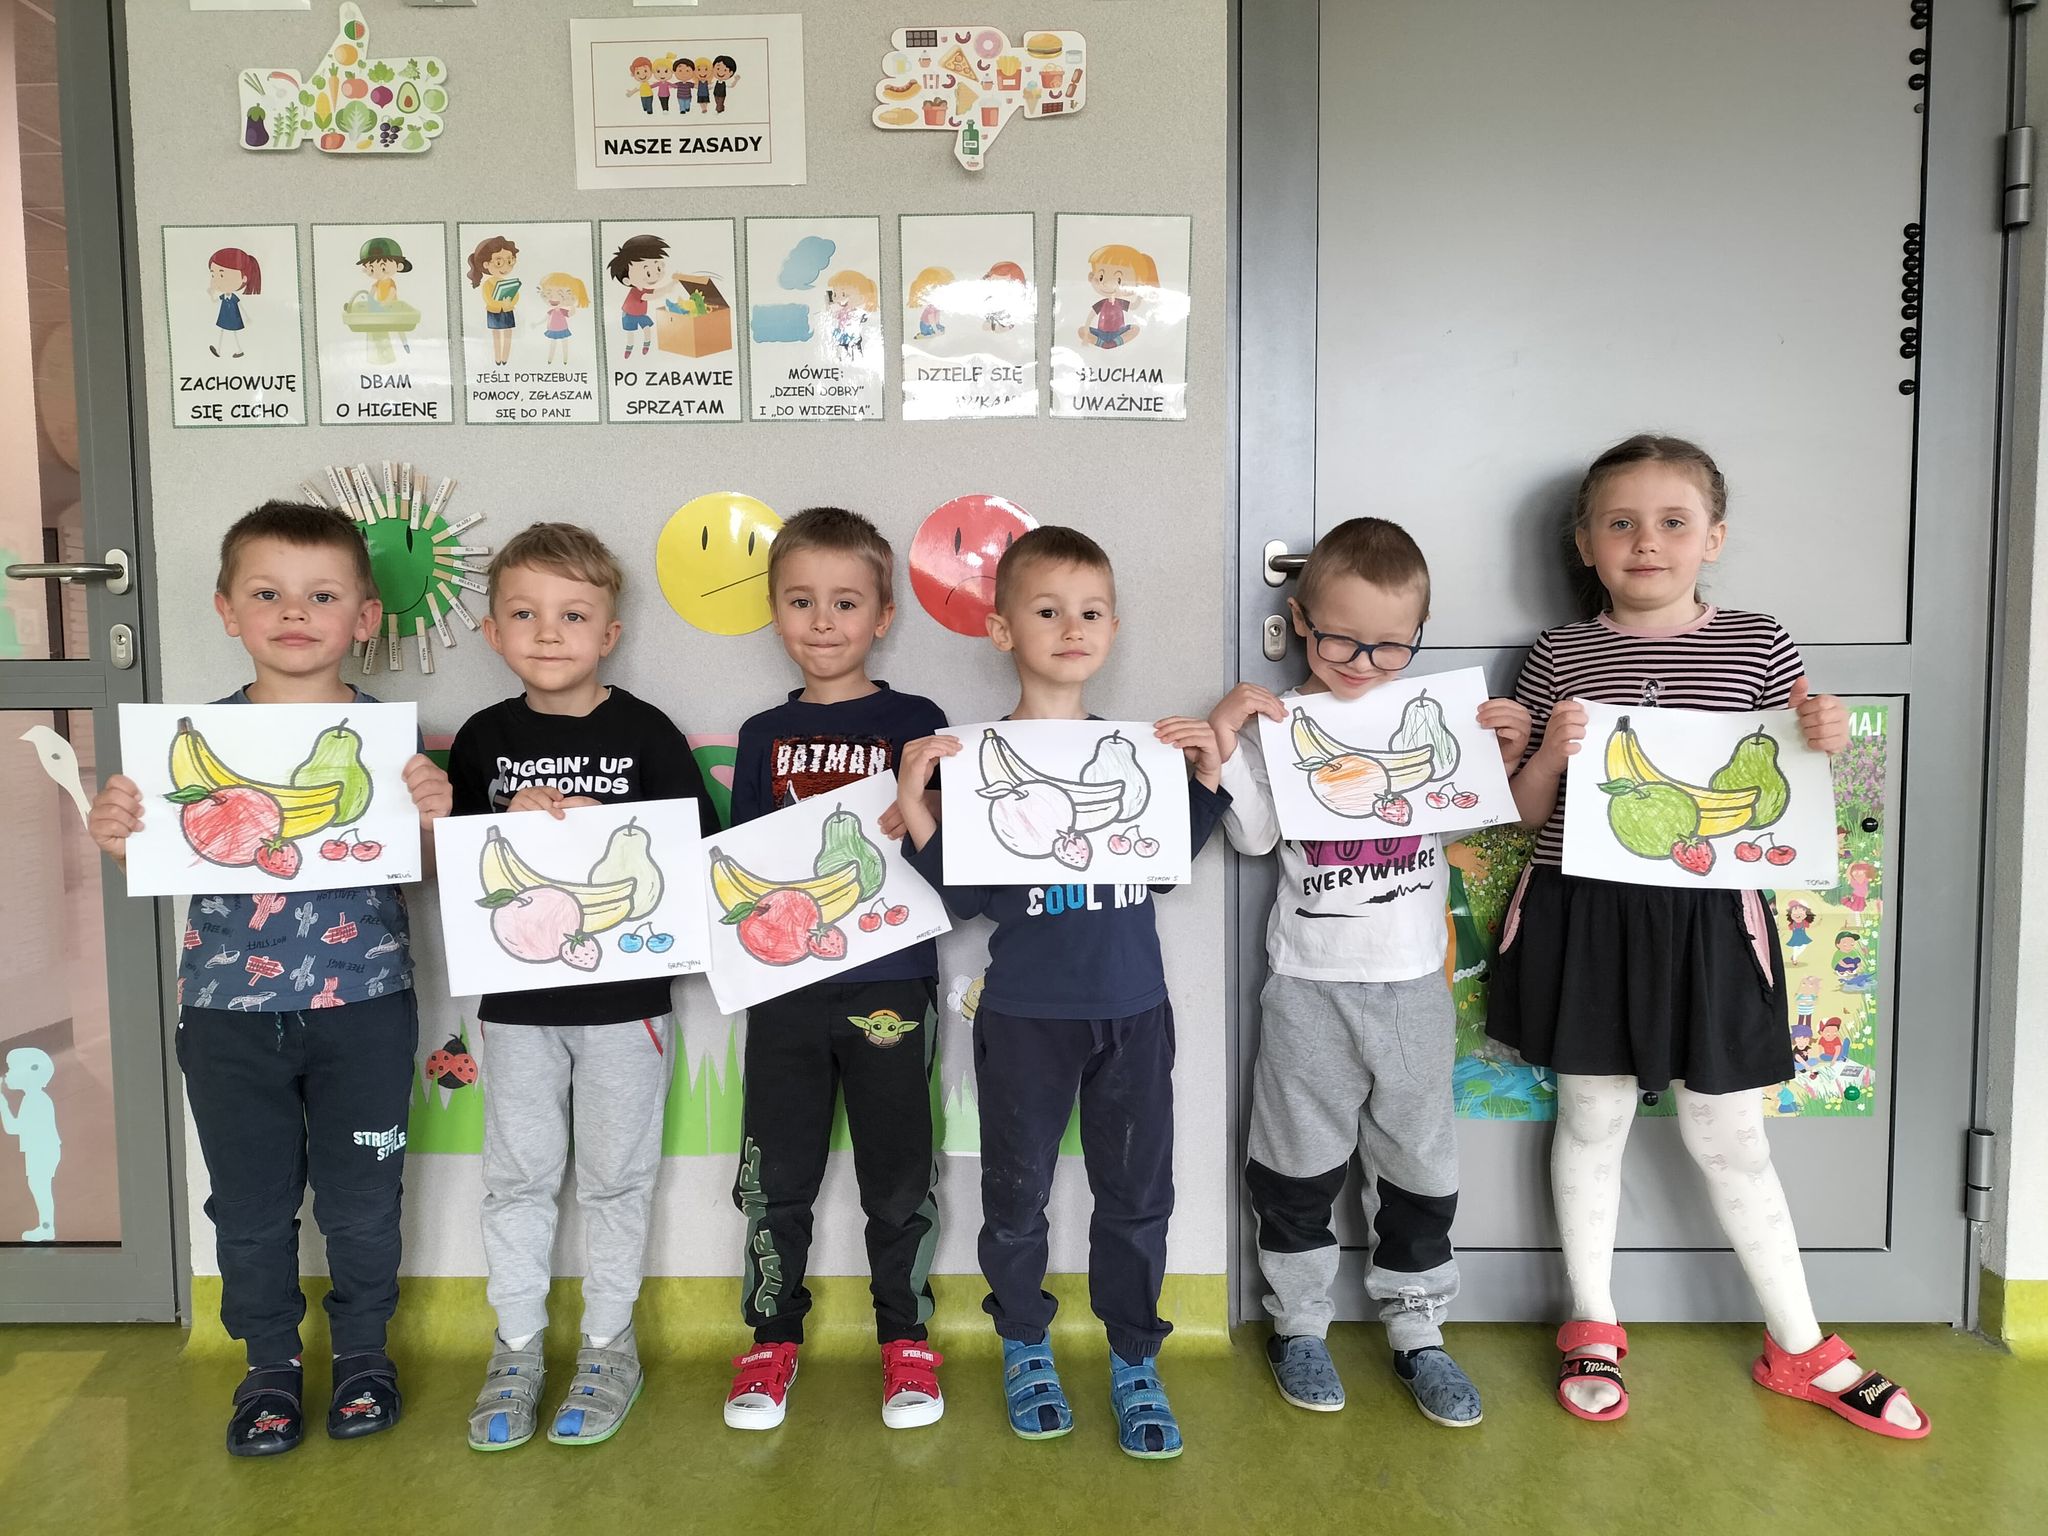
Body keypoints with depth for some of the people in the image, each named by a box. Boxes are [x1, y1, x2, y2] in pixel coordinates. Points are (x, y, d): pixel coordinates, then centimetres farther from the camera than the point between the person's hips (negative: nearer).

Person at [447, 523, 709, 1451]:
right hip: (516, 998, 2)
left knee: (615, 1177, 10)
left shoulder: (647, 734, -5)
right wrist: (513, 824, -14)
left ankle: (609, 1347, 26)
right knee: (518, 1177, 12)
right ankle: (517, 1349, 29)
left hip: (625, 997, -2)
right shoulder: (484, 739, 3)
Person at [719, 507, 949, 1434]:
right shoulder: (763, 735, 9)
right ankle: (772, 1339, 29)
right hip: (784, 986, 3)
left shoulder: (915, 723, 0)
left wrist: (909, 828, -23)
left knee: (897, 1173, 9)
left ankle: (905, 1338, 27)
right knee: (776, 1173, 11)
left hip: (890, 982, -2)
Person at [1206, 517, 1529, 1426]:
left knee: (1420, 1166, 13)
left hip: (1414, 982, 2)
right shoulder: (1278, 723, -5)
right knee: (1299, 1164, 10)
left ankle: (1417, 1333, 30)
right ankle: (1298, 1325, 29)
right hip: (1311, 985, -2)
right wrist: (1225, 742, -19)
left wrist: (1504, 757, -5)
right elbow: (1253, 835, -10)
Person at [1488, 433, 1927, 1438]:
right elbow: (1524, 814, 2)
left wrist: (1824, 746, -13)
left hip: (1706, 918, 0)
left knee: (1728, 1138, 10)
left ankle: (1798, 1346, 29)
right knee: (1591, 1119, 12)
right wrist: (1553, 754, -16)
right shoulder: (1558, 658, -1)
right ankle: (1592, 1327, 29)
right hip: (1583, 914, 0)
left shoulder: (1759, 648, 1)